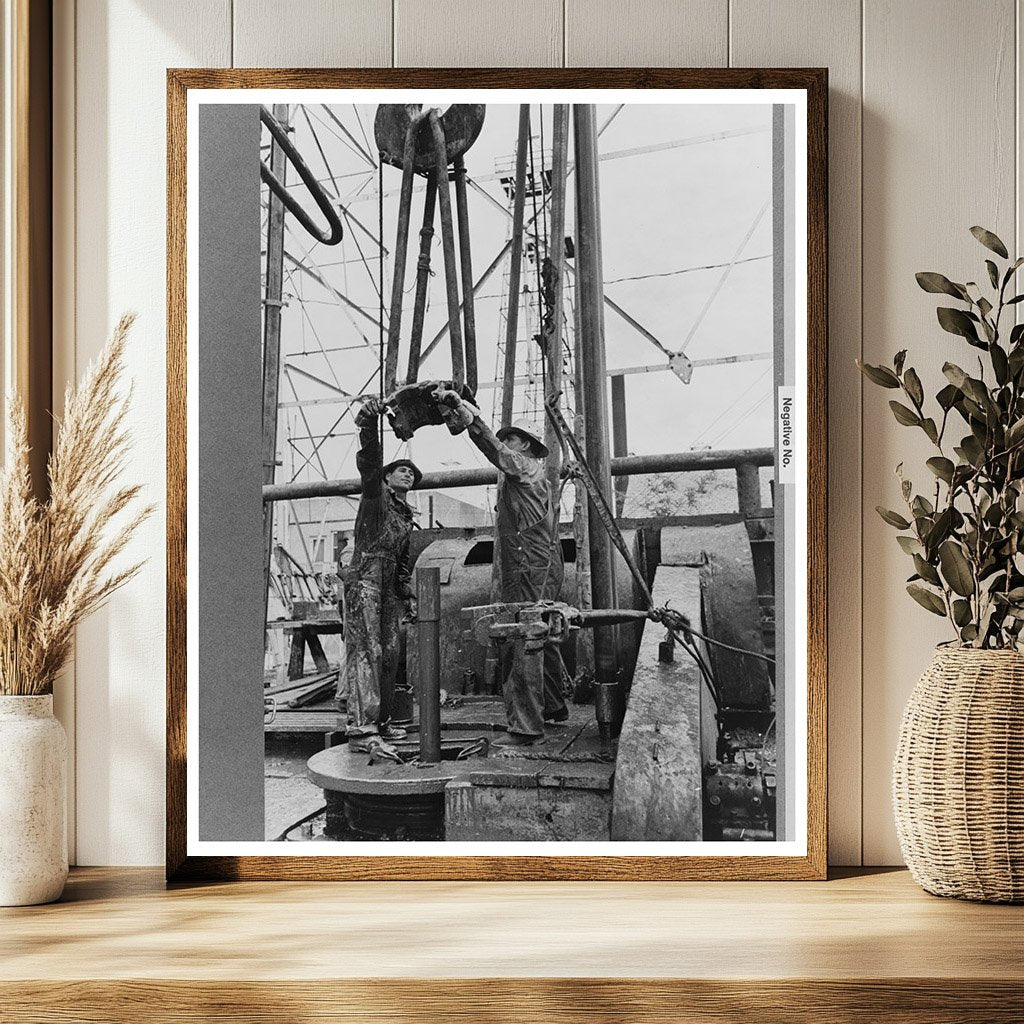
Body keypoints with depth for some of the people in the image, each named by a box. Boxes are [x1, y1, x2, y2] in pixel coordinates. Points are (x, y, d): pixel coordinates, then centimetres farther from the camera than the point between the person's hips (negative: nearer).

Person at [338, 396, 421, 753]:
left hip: (389, 586, 8)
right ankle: (361, 728, -19)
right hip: (365, 577, -8)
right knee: (366, 651, -14)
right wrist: (369, 425, -34)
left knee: (389, 654, 8)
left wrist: (408, 595, 23)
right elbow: (369, 462, -18)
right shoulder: (376, 493, 2)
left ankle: (380, 722, 17)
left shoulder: (405, 513, 23)